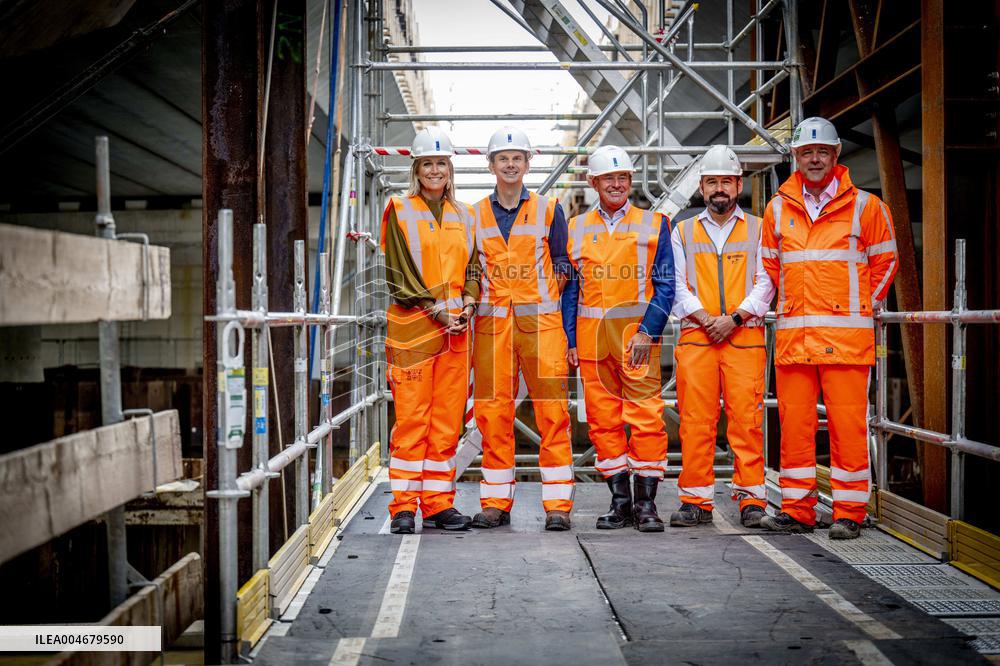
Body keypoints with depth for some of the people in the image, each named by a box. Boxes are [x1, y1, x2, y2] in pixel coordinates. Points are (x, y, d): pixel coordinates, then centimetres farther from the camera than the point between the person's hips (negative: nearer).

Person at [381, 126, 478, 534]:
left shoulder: (464, 216, 18)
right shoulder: (400, 211, 4)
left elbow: (471, 268, 17)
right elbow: (399, 274, -4)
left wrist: (468, 302, -2)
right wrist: (436, 309, -12)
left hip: (456, 329, 4)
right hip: (412, 326, -4)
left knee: (448, 419, 4)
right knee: (411, 417, -5)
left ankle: (439, 504, 12)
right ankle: (404, 507, 3)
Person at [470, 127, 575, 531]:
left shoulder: (549, 210, 9)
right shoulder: (475, 215, 13)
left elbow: (562, 262, 11)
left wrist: (558, 274, -7)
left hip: (540, 321, -2)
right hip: (492, 323, 2)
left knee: (551, 412, -5)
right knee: (492, 414, 3)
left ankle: (557, 504, 1)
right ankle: (496, 503, 13)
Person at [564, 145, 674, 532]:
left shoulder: (653, 224, 8)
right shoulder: (576, 228, 14)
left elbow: (665, 284, 2)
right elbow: (570, 288, 14)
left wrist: (648, 331, -10)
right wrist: (571, 341, 6)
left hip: (637, 331, -2)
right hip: (590, 335, 3)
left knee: (646, 417, -7)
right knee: (603, 419, 4)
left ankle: (646, 503, 2)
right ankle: (620, 501, 12)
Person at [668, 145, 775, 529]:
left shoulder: (759, 230, 12)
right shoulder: (683, 232, 15)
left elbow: (765, 283, 4)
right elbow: (676, 286, 7)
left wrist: (734, 318, -10)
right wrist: (706, 319, -7)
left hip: (745, 337, -1)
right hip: (695, 338, 1)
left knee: (746, 418, -6)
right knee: (695, 421, -2)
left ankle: (751, 499, 1)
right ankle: (696, 501, 5)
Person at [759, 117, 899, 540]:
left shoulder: (864, 206, 3)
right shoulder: (778, 208, 11)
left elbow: (885, 262, 10)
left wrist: (861, 307, 7)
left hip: (846, 335, -3)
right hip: (792, 335, 3)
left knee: (848, 423, -2)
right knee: (794, 422, 5)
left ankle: (849, 513, 7)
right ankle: (797, 509, 14)